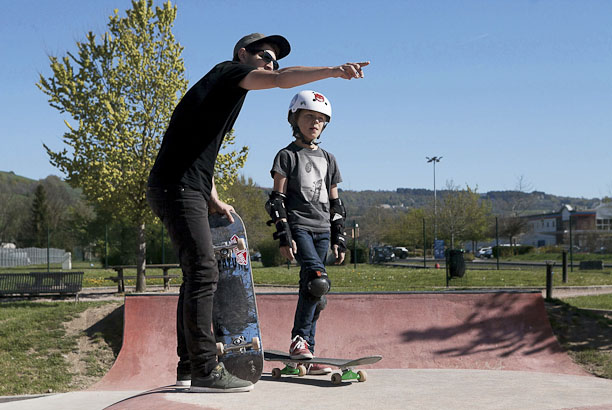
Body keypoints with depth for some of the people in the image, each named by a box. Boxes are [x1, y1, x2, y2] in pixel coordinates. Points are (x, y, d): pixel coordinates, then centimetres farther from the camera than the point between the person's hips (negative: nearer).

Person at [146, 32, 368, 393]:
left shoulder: (224, 90, 27)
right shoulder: (229, 72, -1)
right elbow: (281, 79, -19)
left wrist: (213, 199, 22)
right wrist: (333, 71, -26)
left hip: (186, 190, 11)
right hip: (177, 187, -11)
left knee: (198, 274, 12)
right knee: (203, 272, -14)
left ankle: (189, 365, 18)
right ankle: (205, 370, -13)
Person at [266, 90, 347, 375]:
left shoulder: (328, 160, 19)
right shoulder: (287, 156, 3)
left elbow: (335, 204, 20)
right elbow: (277, 199, -2)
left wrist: (339, 238, 13)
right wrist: (283, 236, -12)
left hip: (321, 230, 5)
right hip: (297, 226, -5)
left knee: (311, 287, 2)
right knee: (318, 280, -24)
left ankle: (306, 355, 5)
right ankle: (298, 338, -14)